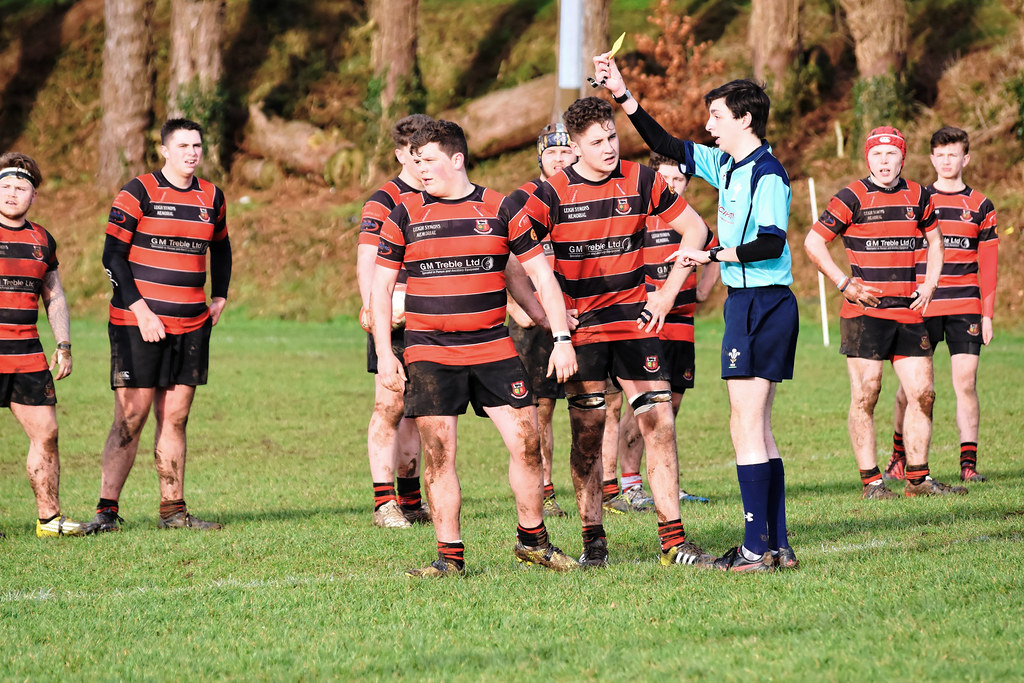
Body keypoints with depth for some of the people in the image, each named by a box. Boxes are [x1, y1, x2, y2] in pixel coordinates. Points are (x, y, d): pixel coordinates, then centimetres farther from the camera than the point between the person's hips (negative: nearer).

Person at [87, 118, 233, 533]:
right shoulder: (138, 193, -5)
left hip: (192, 325, 5)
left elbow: (220, 249, 28)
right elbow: (112, 256, -7)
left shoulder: (211, 198, 11)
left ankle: (173, 510, 12)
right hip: (137, 324, -5)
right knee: (130, 418, -8)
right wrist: (140, 310, -14)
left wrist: (219, 298, 15)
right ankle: (106, 510, -5)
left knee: (175, 418, 7)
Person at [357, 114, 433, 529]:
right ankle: (384, 504, -6)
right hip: (395, 323, -7)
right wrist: (373, 309, -25)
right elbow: (367, 263, -14)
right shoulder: (384, 201, -7)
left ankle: (410, 500, 18)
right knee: (390, 407, -8)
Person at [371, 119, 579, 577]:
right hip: (429, 355, 0)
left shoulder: (499, 209, 3)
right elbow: (379, 287, 7)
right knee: (438, 452, -4)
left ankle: (532, 539, 13)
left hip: (493, 348, 0)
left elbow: (540, 273, 5)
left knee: (526, 441, -4)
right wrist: (384, 354, -1)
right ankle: (450, 555, 4)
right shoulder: (404, 216, 4)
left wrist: (562, 339, -2)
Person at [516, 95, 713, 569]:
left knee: (660, 424, -4)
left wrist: (670, 290, 4)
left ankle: (672, 541, -1)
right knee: (587, 434, 0)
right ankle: (593, 542, 10)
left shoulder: (640, 181, 0)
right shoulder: (552, 192, -7)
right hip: (579, 328, -2)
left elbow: (695, 229, 9)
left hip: (634, 321, 2)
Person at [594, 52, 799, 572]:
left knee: (746, 427, -9)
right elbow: (667, 147, 20)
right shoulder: (725, 165, 12)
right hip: (746, 301, 10)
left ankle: (756, 548, -8)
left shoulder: (767, 175, -15)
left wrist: (710, 255, -18)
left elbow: (771, 244, -23)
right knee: (756, 430, 10)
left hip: (762, 304, -10)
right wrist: (622, 95, 16)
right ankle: (776, 546, 12)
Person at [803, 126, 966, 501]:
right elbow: (812, 242, -3)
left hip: (908, 312, 5)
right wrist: (845, 284, -8)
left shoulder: (918, 196, 10)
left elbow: (934, 241, 25)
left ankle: (918, 479, 12)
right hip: (864, 312, -5)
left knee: (922, 393, 3)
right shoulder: (852, 197, -5)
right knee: (865, 396, -5)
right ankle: (871, 481, 0)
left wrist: (928, 286, 11)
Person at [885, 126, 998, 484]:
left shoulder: (980, 206, 8)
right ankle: (900, 456, 12)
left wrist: (987, 313, 3)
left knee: (966, 382, -4)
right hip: (920, 307, 0)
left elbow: (988, 264, 8)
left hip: (965, 307, 0)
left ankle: (969, 463, -1)